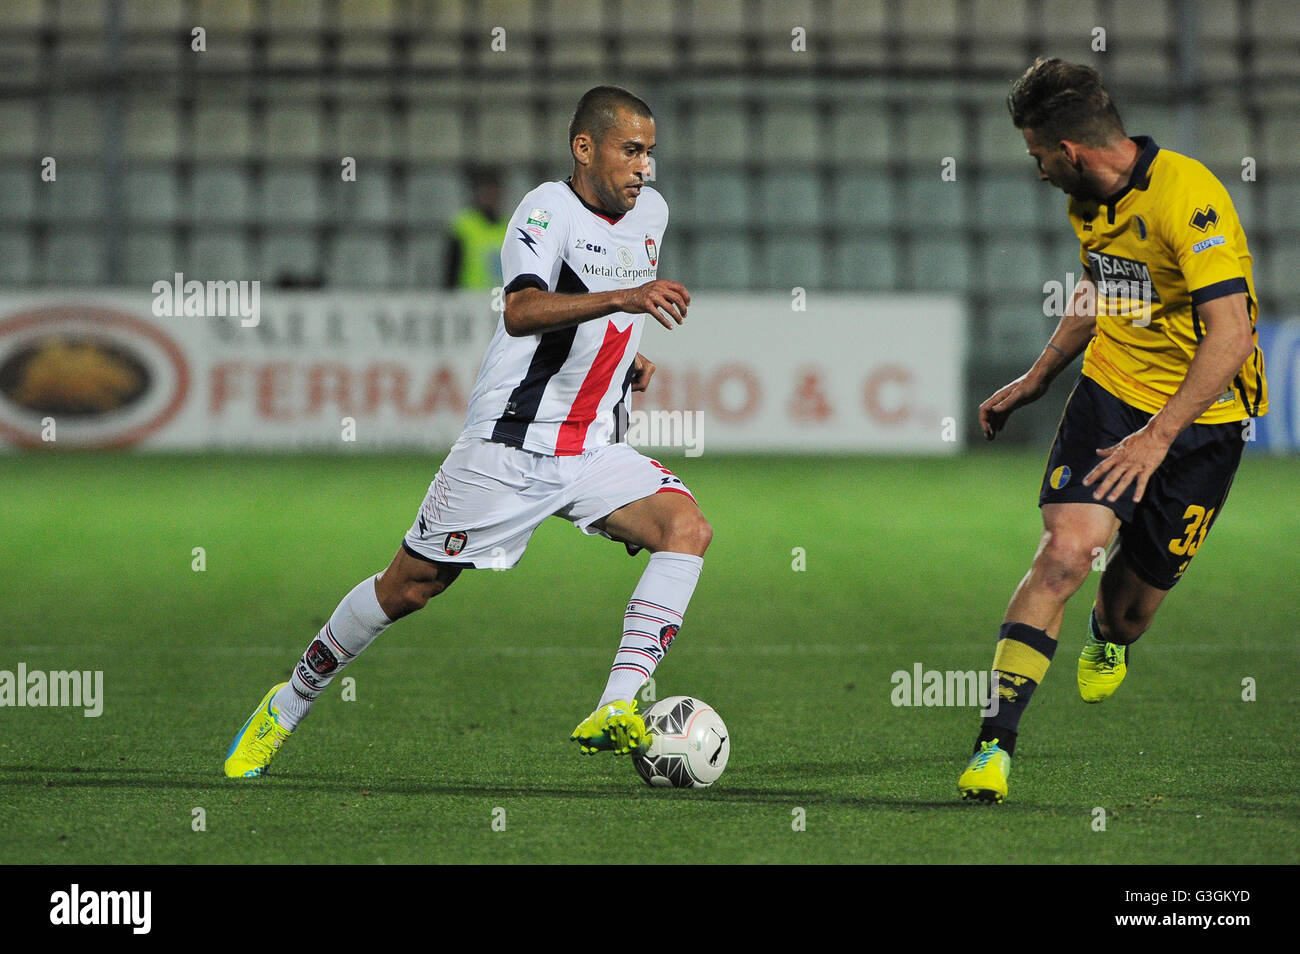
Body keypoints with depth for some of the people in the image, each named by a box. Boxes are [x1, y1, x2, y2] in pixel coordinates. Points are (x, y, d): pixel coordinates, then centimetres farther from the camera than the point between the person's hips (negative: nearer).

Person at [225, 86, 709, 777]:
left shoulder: (650, 212, 9)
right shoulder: (548, 209, -14)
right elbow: (521, 311, -34)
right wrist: (623, 297, -43)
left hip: (593, 449, 6)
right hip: (508, 442, -6)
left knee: (688, 528, -20)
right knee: (408, 587, 1)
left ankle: (615, 713, -26)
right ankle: (288, 705, 23)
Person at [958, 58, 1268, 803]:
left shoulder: (1187, 197, -25)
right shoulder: (1091, 200, 2)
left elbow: (1231, 335, -28)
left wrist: (1158, 437, -30)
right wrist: (1037, 378, 24)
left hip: (1202, 416, -5)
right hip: (1113, 389, 5)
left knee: (1139, 593, 8)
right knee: (1066, 549, -19)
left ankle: (1110, 640, 49)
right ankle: (996, 742, -20)